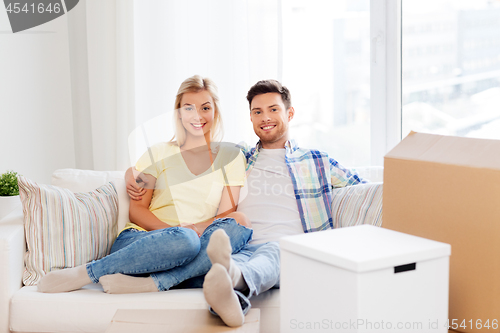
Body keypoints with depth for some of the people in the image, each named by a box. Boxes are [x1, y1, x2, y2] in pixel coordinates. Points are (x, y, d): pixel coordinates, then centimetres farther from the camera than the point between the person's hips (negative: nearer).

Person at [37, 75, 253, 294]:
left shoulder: (232, 157, 16)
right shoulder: (158, 154, 15)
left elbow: (227, 213, 7)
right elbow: (136, 210, 8)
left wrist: (198, 227, -15)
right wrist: (173, 231, -12)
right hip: (141, 240, -1)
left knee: (240, 224, -30)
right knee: (184, 240, -37)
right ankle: (81, 274, -29)